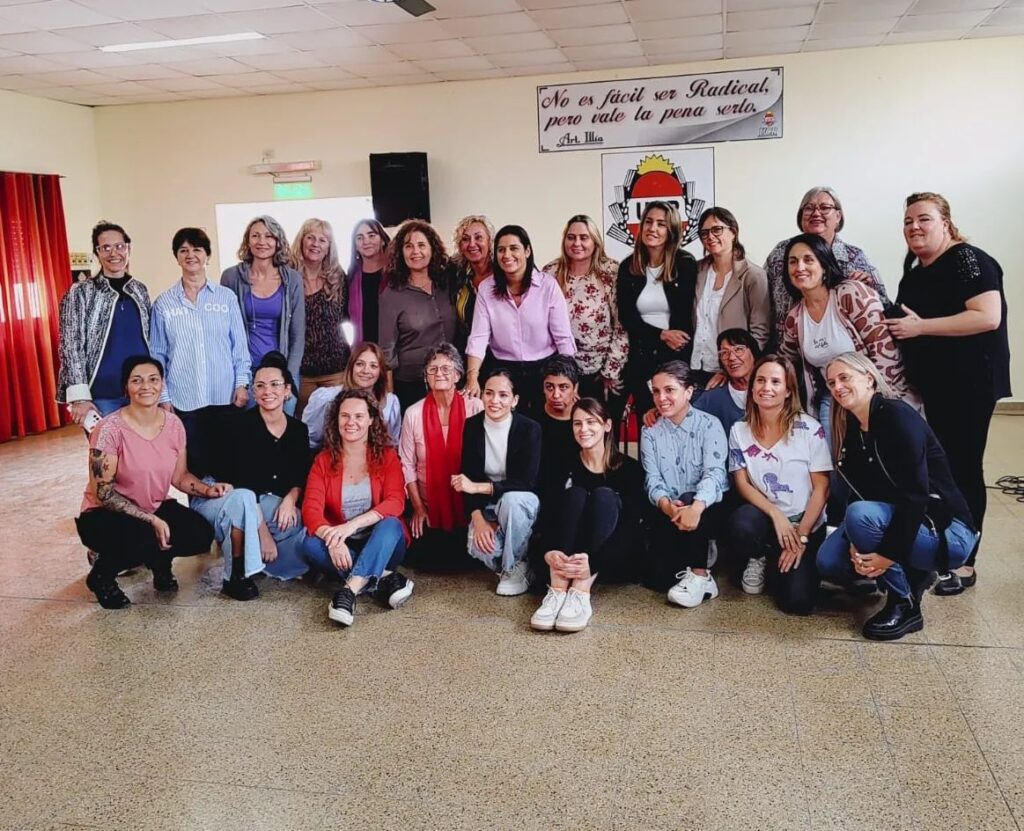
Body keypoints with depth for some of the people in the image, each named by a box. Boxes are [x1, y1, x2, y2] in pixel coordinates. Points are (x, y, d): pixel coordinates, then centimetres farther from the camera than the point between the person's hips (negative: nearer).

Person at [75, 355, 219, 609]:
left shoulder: (174, 424, -6)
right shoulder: (110, 429, -21)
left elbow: (180, 477, 4)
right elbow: (103, 492, -20)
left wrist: (207, 489, -17)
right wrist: (152, 520, -25)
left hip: (156, 507, 5)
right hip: (105, 515, -5)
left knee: (201, 535, -20)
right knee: (146, 539, -35)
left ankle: (158, 560, 14)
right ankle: (102, 573, -1)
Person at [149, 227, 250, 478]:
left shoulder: (226, 297, 4)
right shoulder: (163, 303, 4)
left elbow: (239, 345, 6)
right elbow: (158, 355, 6)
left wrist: (242, 384, -1)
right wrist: (163, 398, 2)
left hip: (226, 397, 0)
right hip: (184, 401, 0)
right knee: (195, 467, 4)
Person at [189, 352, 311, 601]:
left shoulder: (298, 430, -1)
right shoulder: (243, 425, -18)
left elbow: (301, 477, 4)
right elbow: (244, 483, -24)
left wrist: (291, 498, -20)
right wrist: (263, 532, -29)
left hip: (265, 505, 5)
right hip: (222, 499, -5)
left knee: (301, 522, -22)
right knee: (242, 498, -39)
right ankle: (235, 576, -27)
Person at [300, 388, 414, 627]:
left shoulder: (386, 456, -2)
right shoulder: (324, 460, 1)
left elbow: (395, 503, -17)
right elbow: (311, 509, -11)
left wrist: (352, 525, -32)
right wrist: (333, 539, -33)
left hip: (382, 546, -1)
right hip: (340, 548, 1)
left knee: (391, 525, -32)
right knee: (311, 544, -28)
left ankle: (350, 590, -45)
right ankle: (382, 579, -29)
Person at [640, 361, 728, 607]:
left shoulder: (709, 425, -6)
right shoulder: (650, 432, 5)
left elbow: (714, 472, -21)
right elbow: (653, 479, -6)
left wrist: (696, 507, -42)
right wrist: (666, 505, -31)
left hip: (708, 509, -3)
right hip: (668, 512, 3)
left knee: (689, 501, -38)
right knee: (657, 579, -13)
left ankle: (700, 575, -24)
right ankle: (697, 554, 17)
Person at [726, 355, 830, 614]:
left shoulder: (809, 429, -8)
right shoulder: (739, 430, 0)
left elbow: (821, 488, -8)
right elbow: (741, 483, -2)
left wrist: (801, 536, -14)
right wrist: (776, 515, -17)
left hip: (807, 524, -1)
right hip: (765, 517, 2)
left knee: (797, 601, -20)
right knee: (740, 526, -36)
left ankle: (775, 562, 17)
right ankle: (759, 557, 3)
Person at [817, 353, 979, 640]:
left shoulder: (897, 416, -18)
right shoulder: (851, 430, 5)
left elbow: (915, 495, -24)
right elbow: (862, 495, 3)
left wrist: (889, 553, -27)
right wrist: (857, 547, -14)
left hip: (946, 532, -8)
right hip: (892, 519, 8)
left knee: (861, 515, -31)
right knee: (828, 562, -10)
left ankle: (906, 607, -12)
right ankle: (913, 574, 13)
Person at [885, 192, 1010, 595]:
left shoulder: (968, 260, -13)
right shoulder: (914, 271, 12)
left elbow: (988, 317, -25)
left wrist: (920, 326, -24)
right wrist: (894, 324, 7)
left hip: (970, 382, -8)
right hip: (935, 383, 8)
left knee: (964, 466, -3)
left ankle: (965, 564, 6)